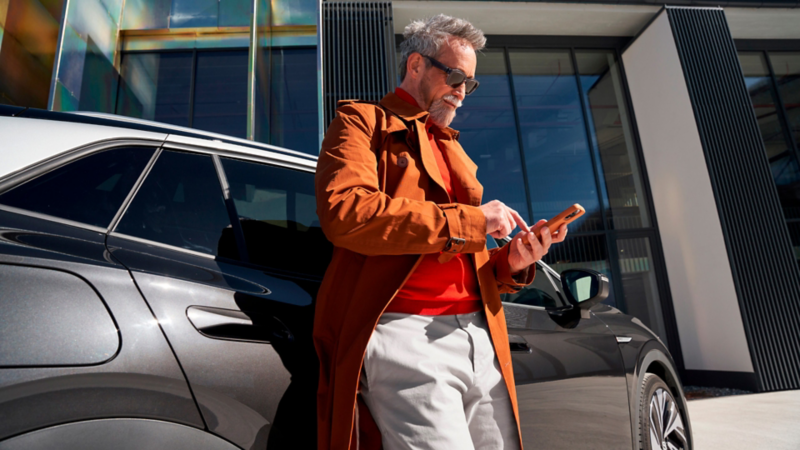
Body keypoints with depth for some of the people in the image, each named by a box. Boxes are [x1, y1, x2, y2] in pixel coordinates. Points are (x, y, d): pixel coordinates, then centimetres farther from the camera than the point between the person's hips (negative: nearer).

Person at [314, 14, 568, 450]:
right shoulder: (362, 121, 5)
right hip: (405, 331, -7)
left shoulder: (453, 148, 27)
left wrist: (510, 261, 5)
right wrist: (471, 220, -12)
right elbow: (346, 211, -17)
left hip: (479, 335, 7)